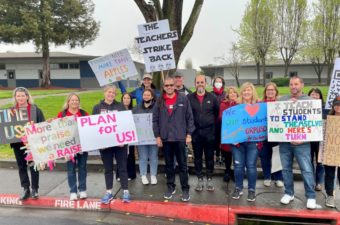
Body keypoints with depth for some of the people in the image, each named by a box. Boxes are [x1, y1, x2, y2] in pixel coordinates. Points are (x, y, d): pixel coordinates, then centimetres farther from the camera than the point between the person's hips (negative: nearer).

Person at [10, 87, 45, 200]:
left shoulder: (35, 109, -3)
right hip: (18, 143, 3)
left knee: (33, 166, 6)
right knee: (21, 166, 10)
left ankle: (35, 189, 18)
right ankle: (26, 189, 21)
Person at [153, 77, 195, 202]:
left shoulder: (183, 99, -1)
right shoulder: (159, 101, 4)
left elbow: (189, 117, 0)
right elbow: (155, 120, 5)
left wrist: (189, 134, -4)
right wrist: (157, 136, 0)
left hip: (180, 137, -2)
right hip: (165, 138, 2)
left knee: (182, 164, 5)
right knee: (168, 165, 13)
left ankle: (185, 189, 16)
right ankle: (171, 187, 26)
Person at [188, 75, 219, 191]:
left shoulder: (212, 97, 1)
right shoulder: (189, 98, -1)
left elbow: (217, 112, 12)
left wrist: (212, 123, 9)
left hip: (209, 131, 0)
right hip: (195, 132, 0)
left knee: (209, 156, 8)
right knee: (197, 157, 9)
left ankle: (209, 179, 21)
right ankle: (200, 179, 21)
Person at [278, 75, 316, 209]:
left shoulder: (309, 100, 4)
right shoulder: (282, 100, 11)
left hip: (301, 142, -2)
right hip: (284, 141, 2)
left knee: (306, 170, -1)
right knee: (286, 169, 10)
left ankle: (311, 196, 13)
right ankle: (289, 193, 24)